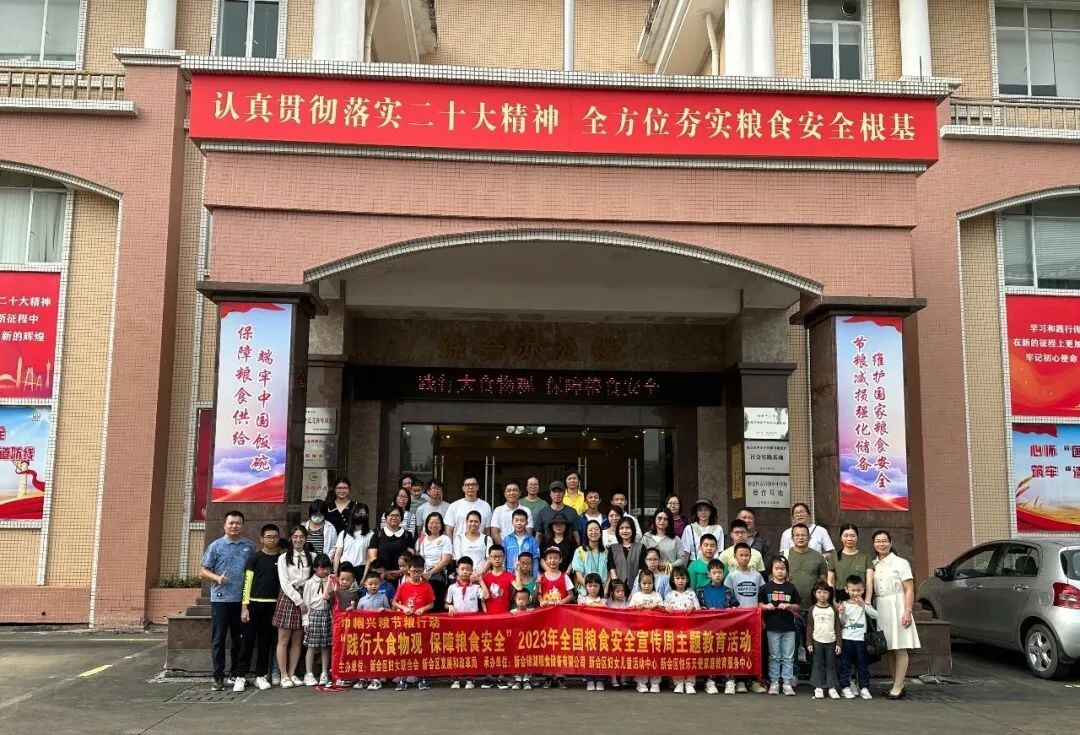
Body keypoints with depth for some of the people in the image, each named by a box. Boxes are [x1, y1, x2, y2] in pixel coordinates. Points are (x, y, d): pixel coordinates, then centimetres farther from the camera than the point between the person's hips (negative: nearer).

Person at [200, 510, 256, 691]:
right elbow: (203, 571, 1)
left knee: (239, 638, 9)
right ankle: (218, 677, 6)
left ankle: (237, 674, 21)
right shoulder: (216, 546, 1)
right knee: (218, 639, 0)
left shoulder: (249, 546, 7)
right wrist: (217, 578, -17)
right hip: (221, 599, -2)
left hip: (242, 600, 3)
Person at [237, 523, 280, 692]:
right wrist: (244, 606, -9)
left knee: (266, 642, 6)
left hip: (272, 605, 3)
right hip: (254, 603, -3)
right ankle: (241, 676, 4)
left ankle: (261, 676, 13)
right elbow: (247, 582, -3)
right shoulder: (255, 558, 1)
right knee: (248, 641, -1)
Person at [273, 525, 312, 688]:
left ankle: (292, 674, 10)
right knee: (283, 640, -3)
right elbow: (284, 583, -4)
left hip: (304, 598, 2)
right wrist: (298, 601, -10)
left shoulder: (311, 557, 9)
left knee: (297, 640, 4)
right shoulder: (283, 558, 3)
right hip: (288, 598, -2)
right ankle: (284, 675, 2)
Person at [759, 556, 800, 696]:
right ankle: (774, 682, 12)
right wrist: (766, 607, -15)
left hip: (789, 627, 1)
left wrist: (788, 606, -11)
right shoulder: (766, 587, 2)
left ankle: (787, 682, 10)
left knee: (788, 657, 4)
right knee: (774, 656, 6)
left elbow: (797, 606, 7)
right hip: (772, 627, -1)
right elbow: (760, 604, 5)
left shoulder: (791, 587, 5)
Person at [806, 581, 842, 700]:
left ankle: (832, 688, 8)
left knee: (831, 665, 3)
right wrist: (809, 643, -2)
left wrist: (838, 643, -1)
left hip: (831, 641, 0)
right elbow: (809, 627, 4)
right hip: (817, 641, 0)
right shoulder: (813, 609, 4)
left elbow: (837, 627, 5)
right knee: (818, 665, 1)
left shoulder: (833, 609, 5)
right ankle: (818, 688, 4)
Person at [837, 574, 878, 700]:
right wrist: (841, 613, -16)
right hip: (846, 638, 0)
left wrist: (863, 605, -19)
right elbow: (841, 623, 3)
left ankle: (864, 687, 12)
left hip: (860, 638, 0)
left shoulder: (865, 604, 5)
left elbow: (875, 615, -12)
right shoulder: (844, 604, 4)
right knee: (845, 664, 3)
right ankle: (845, 687, 10)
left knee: (862, 664, 5)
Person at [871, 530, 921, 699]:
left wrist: (907, 611, -14)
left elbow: (909, 590, -4)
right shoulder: (873, 565, 13)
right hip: (880, 609, 5)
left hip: (896, 607, -5)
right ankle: (898, 685, 14)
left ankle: (897, 688, -5)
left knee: (900, 649, -5)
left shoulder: (900, 563, 0)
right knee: (887, 650, 5)